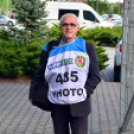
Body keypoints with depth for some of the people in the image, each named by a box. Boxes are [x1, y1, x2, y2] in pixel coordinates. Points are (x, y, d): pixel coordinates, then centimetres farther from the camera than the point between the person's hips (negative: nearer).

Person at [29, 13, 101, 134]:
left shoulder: (86, 47, 4)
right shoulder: (50, 49, 7)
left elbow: (95, 76, 4)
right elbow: (40, 75, 13)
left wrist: (85, 91, -9)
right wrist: (33, 94, 3)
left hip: (79, 105, -2)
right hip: (58, 105, 2)